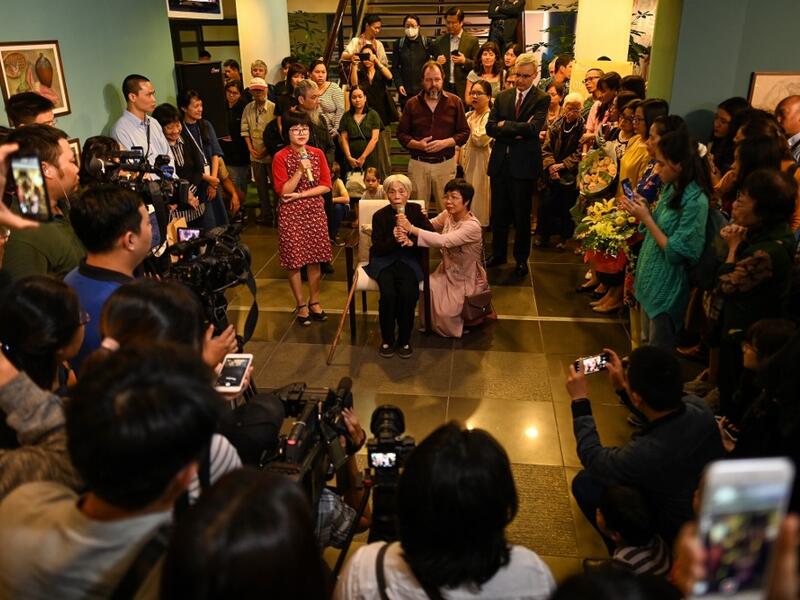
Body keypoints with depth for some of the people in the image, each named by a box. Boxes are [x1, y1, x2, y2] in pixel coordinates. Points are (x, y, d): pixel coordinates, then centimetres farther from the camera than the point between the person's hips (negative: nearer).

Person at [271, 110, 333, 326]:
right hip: (291, 214, -3)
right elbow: (283, 191, -11)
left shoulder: (317, 154, 3)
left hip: (315, 211, 3)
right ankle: (301, 305, 18)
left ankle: (314, 302, 23)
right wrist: (300, 171, -20)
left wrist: (300, 195, -11)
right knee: (294, 260, 3)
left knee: (315, 258, 7)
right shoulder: (281, 158, -7)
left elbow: (326, 186, -1)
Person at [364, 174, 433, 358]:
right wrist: (394, 240, -24)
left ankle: (404, 339, -6)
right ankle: (387, 339, -6)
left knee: (408, 293, -28)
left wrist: (412, 241, -22)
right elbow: (378, 249, -6)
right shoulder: (380, 215, -4)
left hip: (408, 259, 1)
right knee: (388, 293, -29)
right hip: (384, 260, -1)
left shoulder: (416, 210, 1)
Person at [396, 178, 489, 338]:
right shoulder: (447, 214, -6)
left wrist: (411, 229, -45)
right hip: (447, 271, 6)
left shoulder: (472, 226, -29)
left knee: (445, 313, -15)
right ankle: (429, 324, 7)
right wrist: (406, 232, -36)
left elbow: (443, 241, -40)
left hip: (466, 280, -6)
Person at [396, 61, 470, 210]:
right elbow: (401, 133, 7)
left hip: (446, 163, 0)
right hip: (418, 164, 1)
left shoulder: (454, 102, 4)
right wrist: (417, 144, -12)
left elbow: (464, 132, 4)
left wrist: (445, 143, -13)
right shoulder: (412, 104, 6)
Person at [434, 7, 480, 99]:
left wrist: (464, 61, -16)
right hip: (444, 88, 2)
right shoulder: (441, 41, 11)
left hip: (463, 89, -2)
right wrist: (437, 63, -7)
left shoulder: (472, 40, 2)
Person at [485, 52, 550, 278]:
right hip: (500, 162, 4)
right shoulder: (503, 96, 9)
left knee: (522, 215, 8)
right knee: (498, 213, 13)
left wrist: (504, 125, -10)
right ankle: (498, 254, 29)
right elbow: (490, 127, -2)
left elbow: (533, 128, -19)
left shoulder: (541, 99, -3)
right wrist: (516, 131, -14)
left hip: (524, 164, -4)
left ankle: (521, 259, 23)